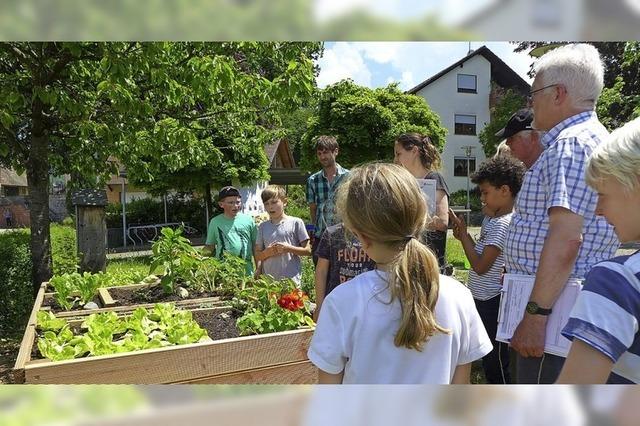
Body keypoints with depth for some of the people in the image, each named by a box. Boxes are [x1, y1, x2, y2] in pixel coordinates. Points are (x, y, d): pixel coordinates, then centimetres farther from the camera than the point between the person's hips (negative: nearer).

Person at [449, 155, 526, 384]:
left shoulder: (502, 224, -20)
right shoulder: (491, 219, 8)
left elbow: (481, 266, -22)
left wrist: (463, 233, -14)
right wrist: (464, 237, -2)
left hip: (492, 302, -10)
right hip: (482, 298, 10)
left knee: (496, 361, 3)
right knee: (489, 359, 22)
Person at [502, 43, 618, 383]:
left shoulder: (573, 143, -15)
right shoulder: (593, 139, 19)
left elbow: (566, 238, -25)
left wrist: (536, 313, -25)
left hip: (554, 305, -11)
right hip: (561, 303, 11)